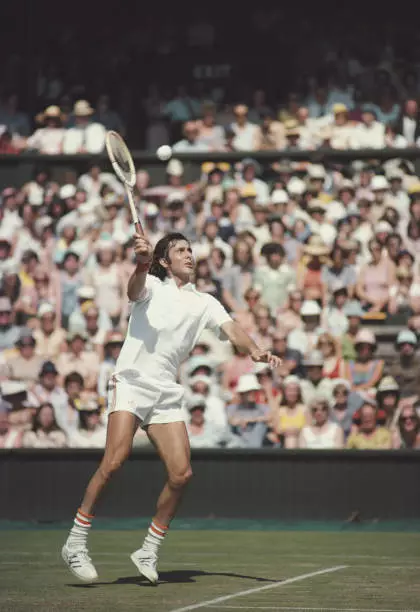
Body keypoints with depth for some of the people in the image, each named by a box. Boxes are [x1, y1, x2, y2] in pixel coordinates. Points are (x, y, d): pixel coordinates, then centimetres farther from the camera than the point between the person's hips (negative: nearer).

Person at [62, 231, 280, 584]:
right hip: (131, 383, -4)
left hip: (167, 395, 4)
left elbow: (232, 330, 1)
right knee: (115, 460, -20)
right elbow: (134, 291, -18)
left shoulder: (204, 303, 16)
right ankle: (76, 544, -12)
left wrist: (255, 351, -21)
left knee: (182, 473, -8)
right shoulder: (152, 287, 7)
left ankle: (149, 552, 8)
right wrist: (142, 264, -40)